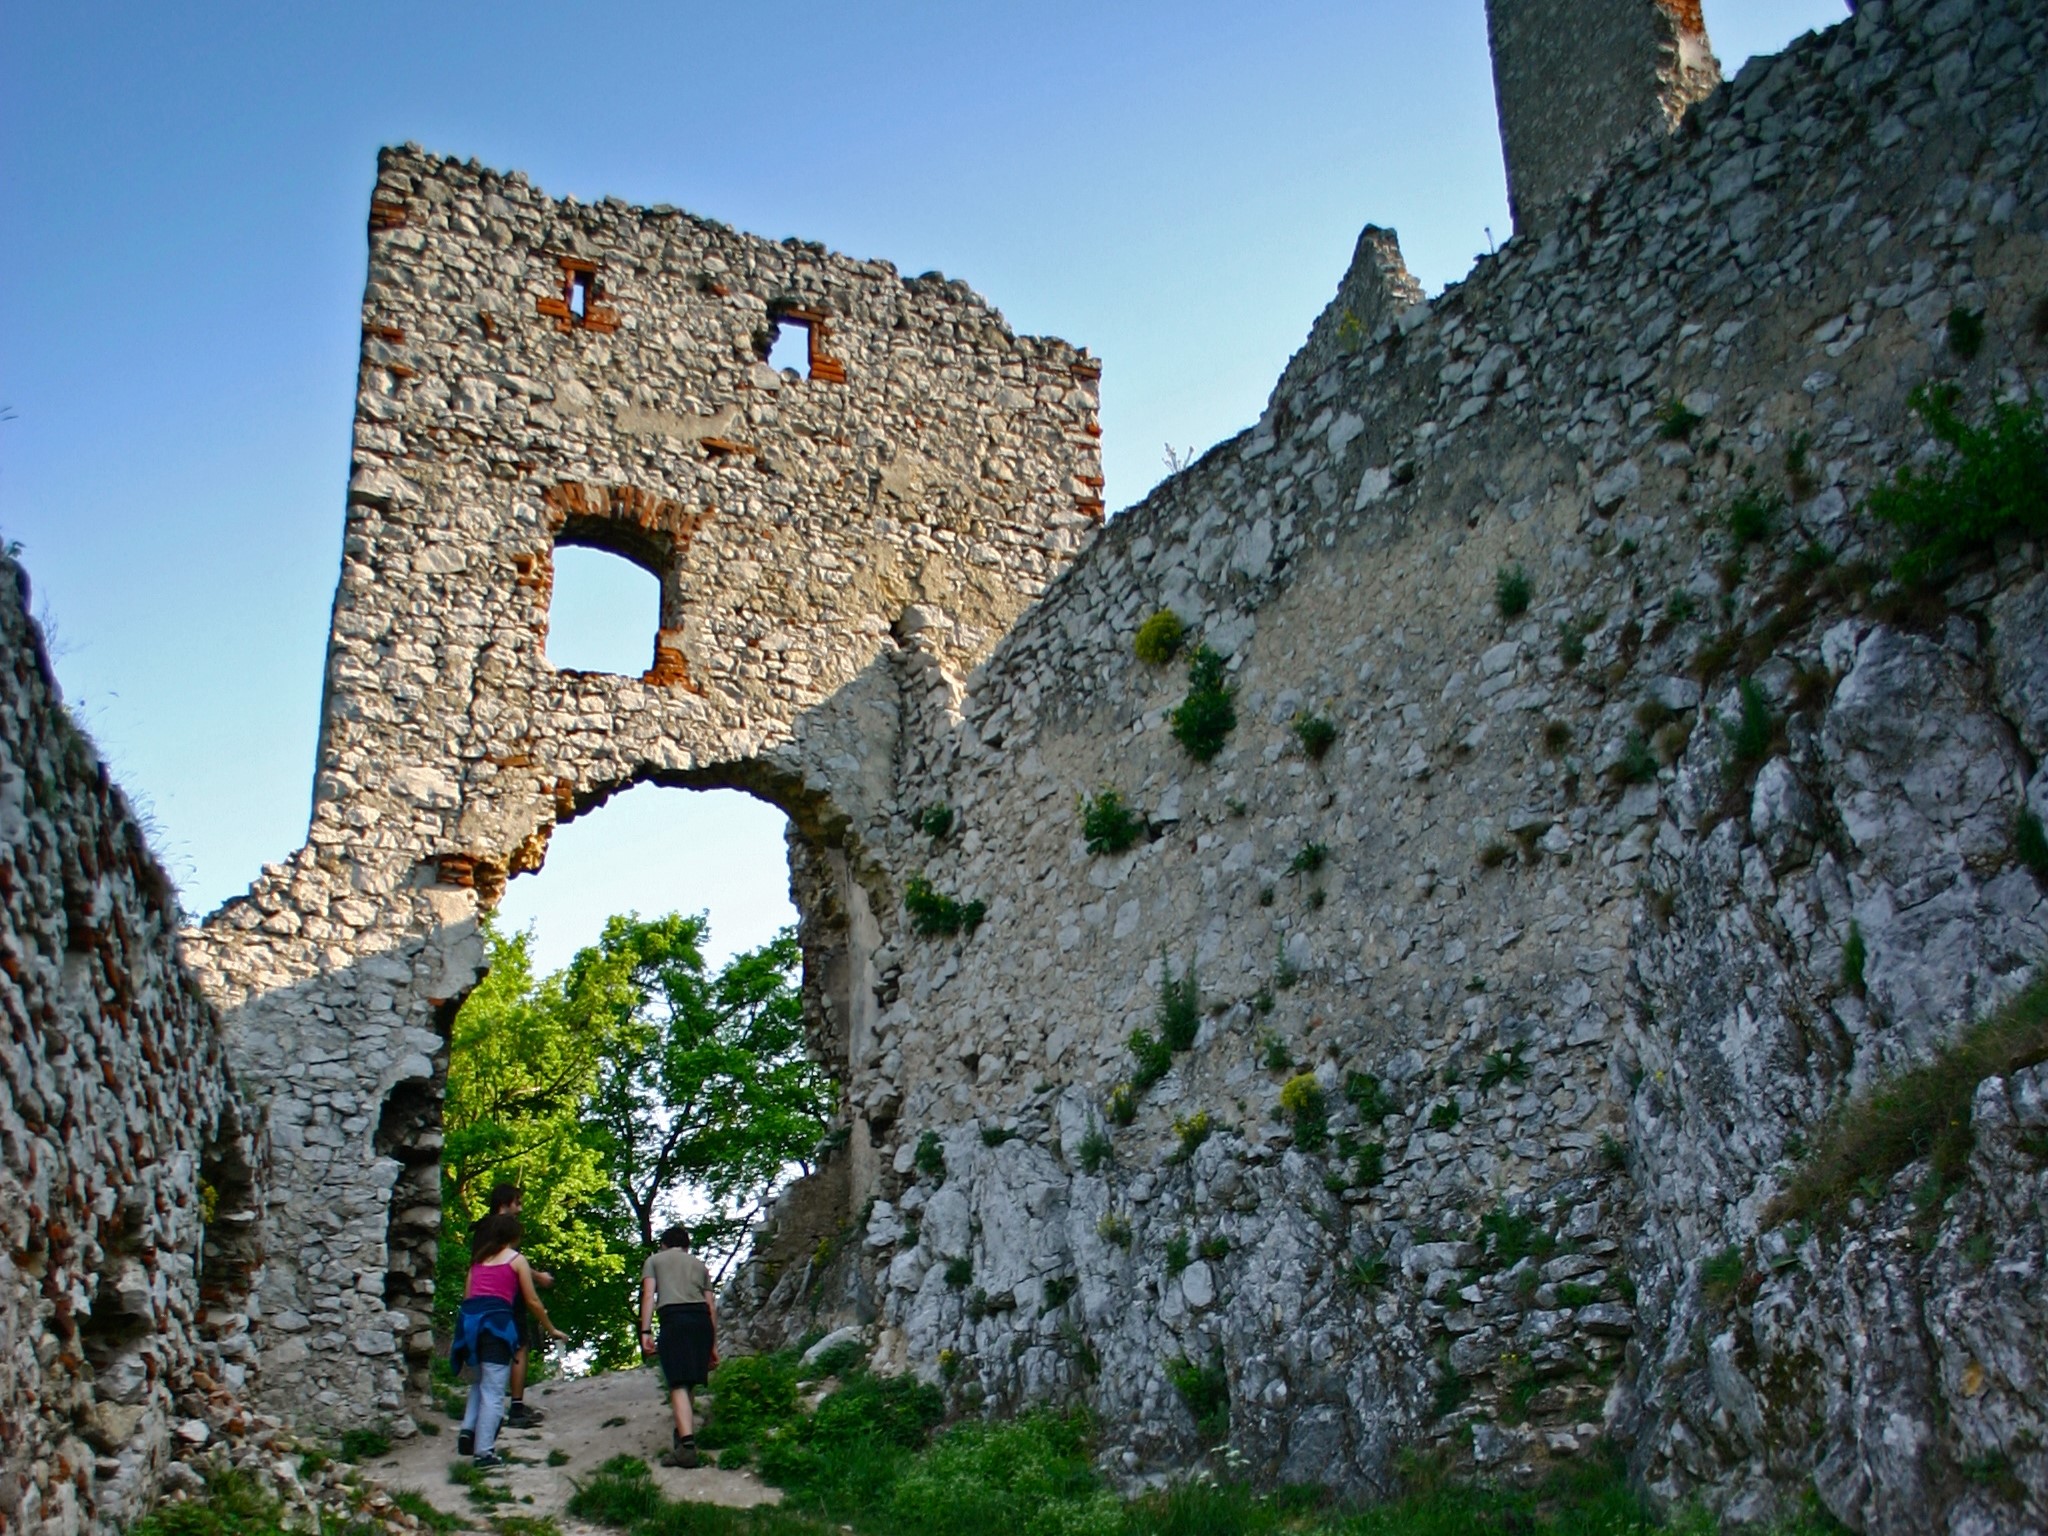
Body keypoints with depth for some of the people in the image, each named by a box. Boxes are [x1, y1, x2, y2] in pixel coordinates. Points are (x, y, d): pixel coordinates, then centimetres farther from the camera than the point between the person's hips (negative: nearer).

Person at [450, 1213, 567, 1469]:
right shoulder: (516, 1259, 8)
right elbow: (533, 1301, 7)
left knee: (482, 1381, 24)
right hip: (496, 1320, -5)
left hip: (469, 1318, 5)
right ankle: (484, 1452, -5)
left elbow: (468, 1295, 16)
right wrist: (552, 1329, 19)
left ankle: (469, 1430, 6)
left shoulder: (478, 1259, 21)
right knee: (493, 1390, -2)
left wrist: (459, 1341, 20)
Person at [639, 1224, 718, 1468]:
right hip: (702, 1319, 4)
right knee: (687, 1381, 19)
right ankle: (685, 1432, 26)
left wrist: (645, 1332, -3)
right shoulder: (699, 1263, 29)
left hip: (674, 1316, -4)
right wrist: (713, 1344, 23)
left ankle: (687, 1444, -25)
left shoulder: (654, 1259, 21)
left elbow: (648, 1295, 4)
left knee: (678, 1385, -11)